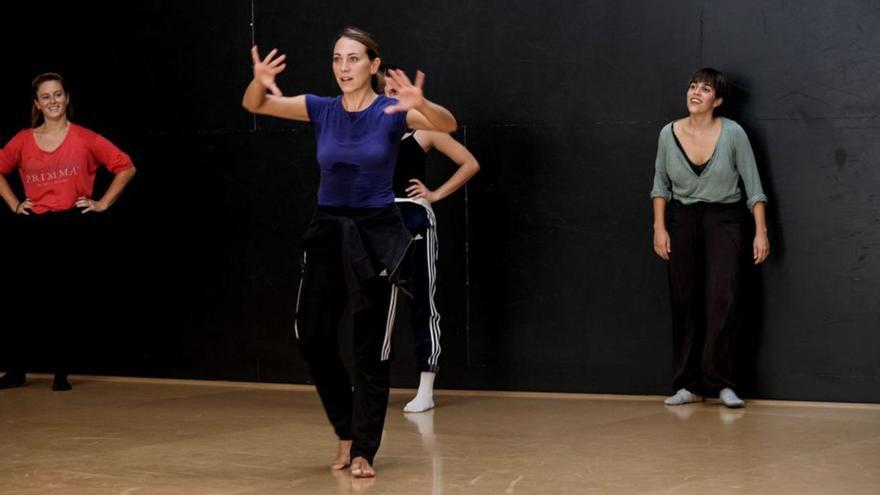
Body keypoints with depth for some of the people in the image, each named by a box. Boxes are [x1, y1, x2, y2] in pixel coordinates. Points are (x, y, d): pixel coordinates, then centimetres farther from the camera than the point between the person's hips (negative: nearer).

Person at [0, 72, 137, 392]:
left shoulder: (85, 139, 0)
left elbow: (126, 168, 4)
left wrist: (103, 203, 0)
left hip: (74, 228, -1)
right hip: (34, 230, 2)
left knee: (67, 304, 1)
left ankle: (61, 374, 11)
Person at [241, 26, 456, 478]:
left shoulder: (391, 112, -7)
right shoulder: (321, 109, 2)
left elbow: (448, 125, -24)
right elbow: (253, 106, -5)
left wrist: (420, 104, -45)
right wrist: (260, 82, -28)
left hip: (376, 233, -3)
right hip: (328, 231, 3)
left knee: (371, 347, -1)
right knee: (312, 337, 0)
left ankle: (363, 452, 8)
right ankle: (347, 430, 21)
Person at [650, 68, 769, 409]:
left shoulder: (733, 134, -11)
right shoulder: (669, 134, -4)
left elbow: (753, 185, -5)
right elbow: (660, 184, 9)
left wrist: (761, 232, -9)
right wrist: (659, 227, 1)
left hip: (724, 218, -2)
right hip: (682, 218, 2)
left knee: (724, 298, -16)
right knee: (684, 301, 2)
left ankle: (720, 382, -10)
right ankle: (689, 385, 11)